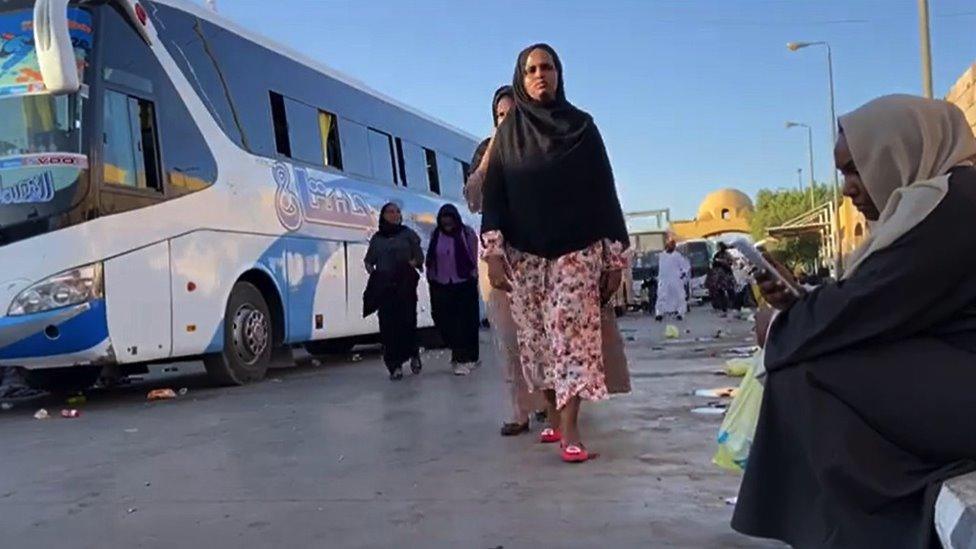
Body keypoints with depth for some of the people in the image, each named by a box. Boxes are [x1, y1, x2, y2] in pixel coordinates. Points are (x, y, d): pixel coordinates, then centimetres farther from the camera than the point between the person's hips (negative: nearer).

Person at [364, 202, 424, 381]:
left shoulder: (408, 234, 7)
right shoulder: (377, 238, 13)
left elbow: (419, 257, 6)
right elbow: (369, 260, 15)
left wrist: (412, 263, -14)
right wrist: (371, 269, -6)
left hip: (405, 284, -2)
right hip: (384, 286, 2)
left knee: (407, 321, -7)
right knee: (388, 325, -3)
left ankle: (414, 355, 19)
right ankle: (395, 366, 4)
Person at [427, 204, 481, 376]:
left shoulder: (467, 233, -5)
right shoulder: (435, 235, 3)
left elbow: (474, 258, -3)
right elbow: (430, 260, 8)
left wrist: (472, 277, -5)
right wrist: (431, 278, 7)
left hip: (464, 285, -3)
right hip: (441, 286, 3)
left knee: (464, 322, -2)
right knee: (445, 322, 4)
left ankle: (463, 359, 3)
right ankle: (458, 352, 23)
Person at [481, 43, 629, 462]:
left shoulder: (582, 126, 6)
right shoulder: (507, 133, 8)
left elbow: (604, 192, 4)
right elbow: (493, 196, 3)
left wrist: (615, 258, -1)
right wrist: (494, 253, -10)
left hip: (576, 250, -2)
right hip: (524, 254, 2)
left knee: (570, 334, -11)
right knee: (536, 340, 4)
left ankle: (570, 431, -12)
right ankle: (554, 416, 19)